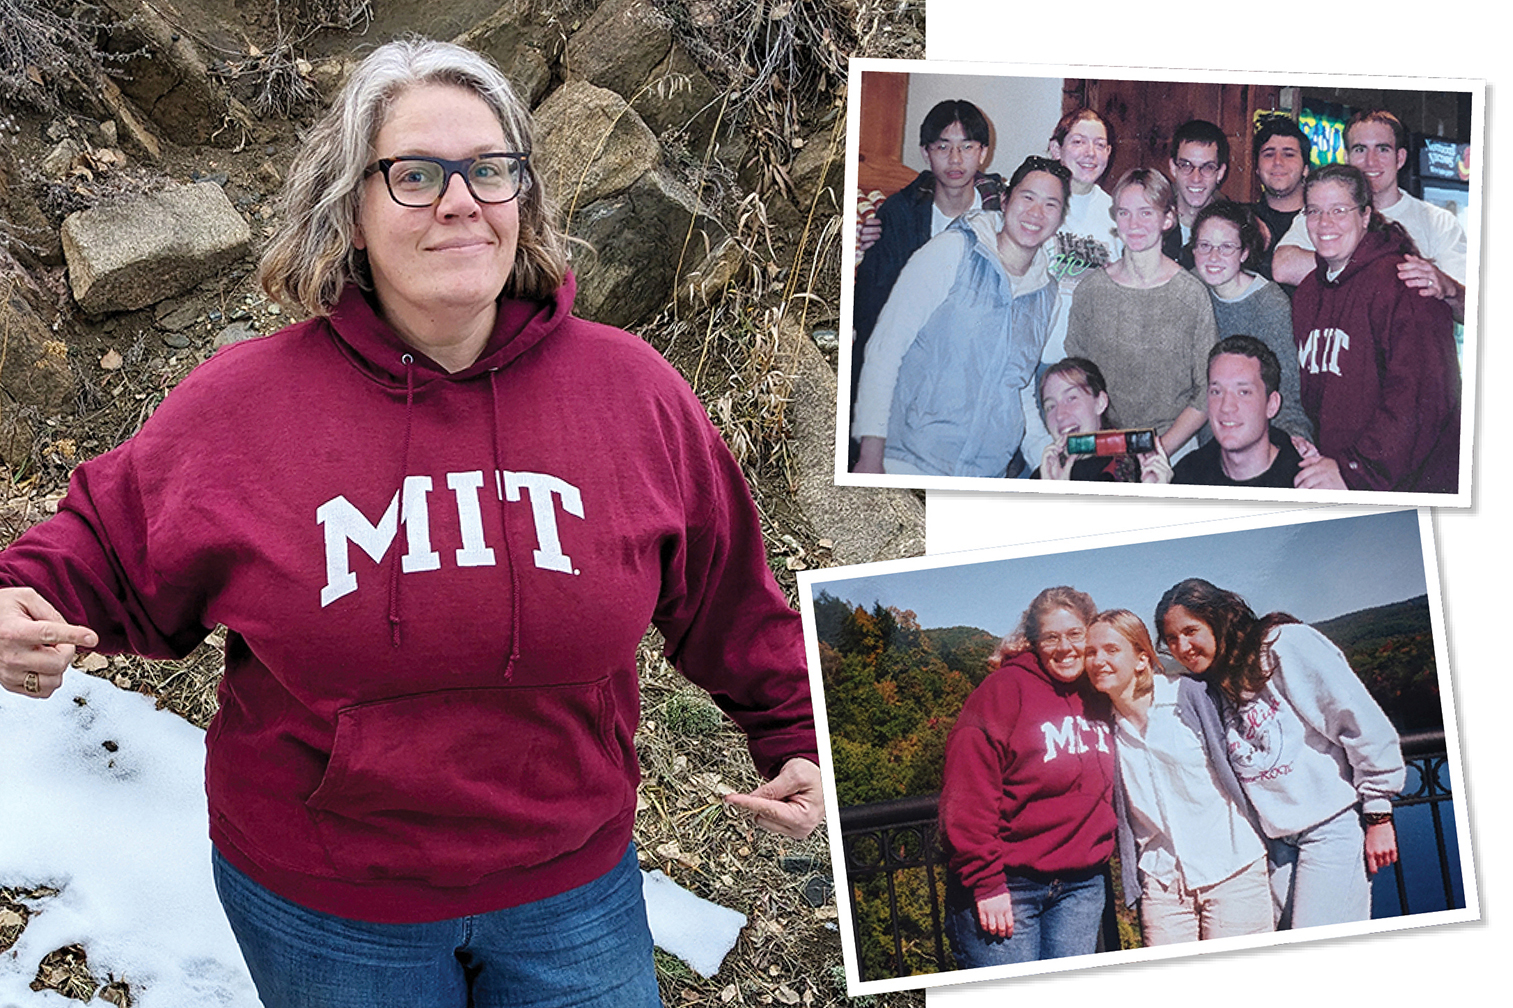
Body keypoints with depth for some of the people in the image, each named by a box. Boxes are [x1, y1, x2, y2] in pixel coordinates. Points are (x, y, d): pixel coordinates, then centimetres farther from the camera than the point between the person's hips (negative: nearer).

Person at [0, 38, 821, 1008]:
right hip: (322, 904, 0)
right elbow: (112, 541, 3)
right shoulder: (244, 401, -11)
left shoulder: (633, 390, -7)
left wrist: (794, 735, 8)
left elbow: (727, 593, 4)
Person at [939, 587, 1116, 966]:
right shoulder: (1005, 689, -9)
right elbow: (967, 791, -15)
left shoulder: (1099, 698, 11)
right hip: (1005, 886, -6)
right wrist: (985, 881, -18)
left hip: (1082, 886, 6)